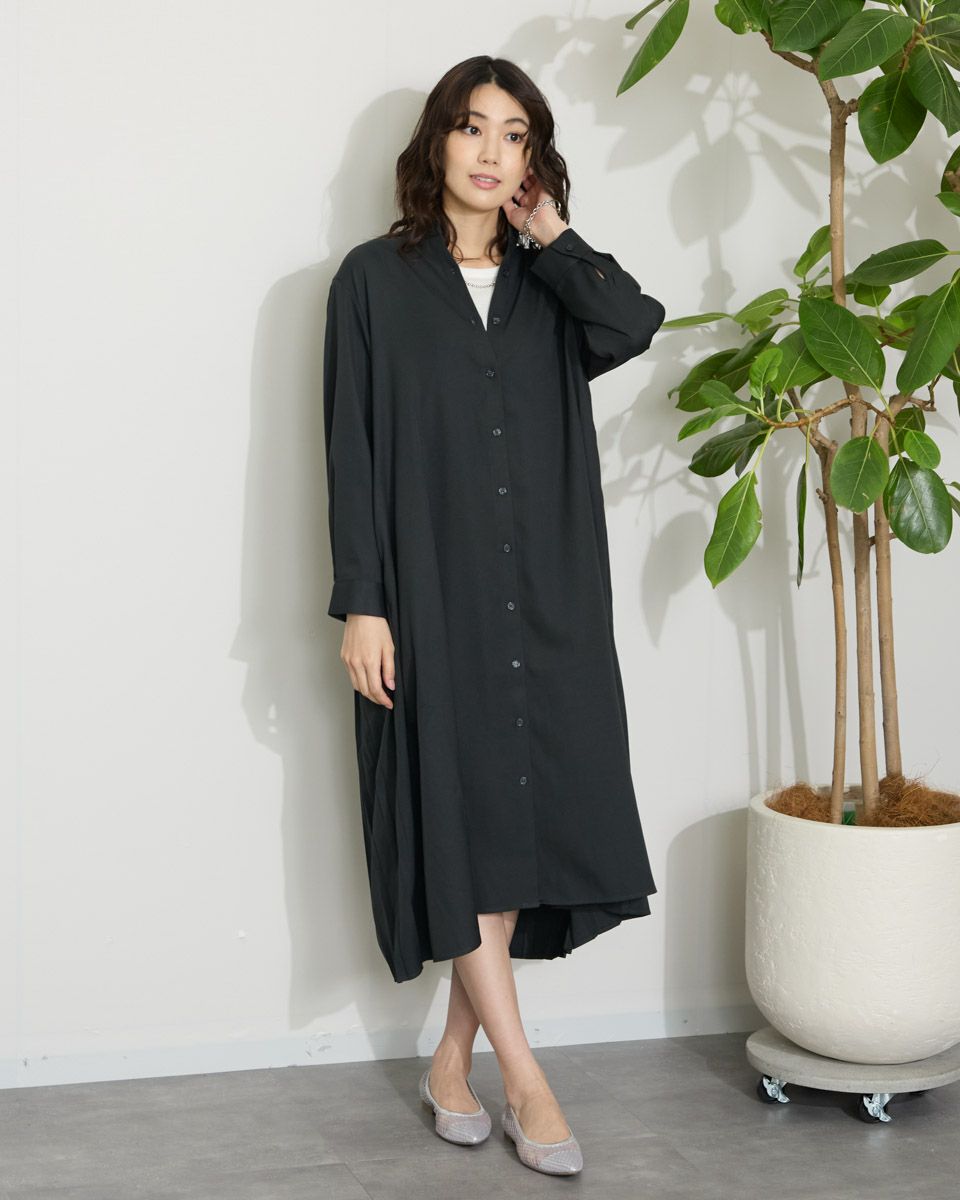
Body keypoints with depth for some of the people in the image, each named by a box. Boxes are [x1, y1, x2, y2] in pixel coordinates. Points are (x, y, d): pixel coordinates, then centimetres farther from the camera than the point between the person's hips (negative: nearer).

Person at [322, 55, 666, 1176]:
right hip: (431, 596, -3)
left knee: (520, 822, 4)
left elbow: (635, 324, -10)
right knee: (456, 822, -3)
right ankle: (523, 1076, 7)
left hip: (546, 599, 4)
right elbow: (353, 452, -3)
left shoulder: (550, 286, 12)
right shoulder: (376, 278, 2)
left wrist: (552, 238, 0)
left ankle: (453, 1058, 18)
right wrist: (360, 603, -10)